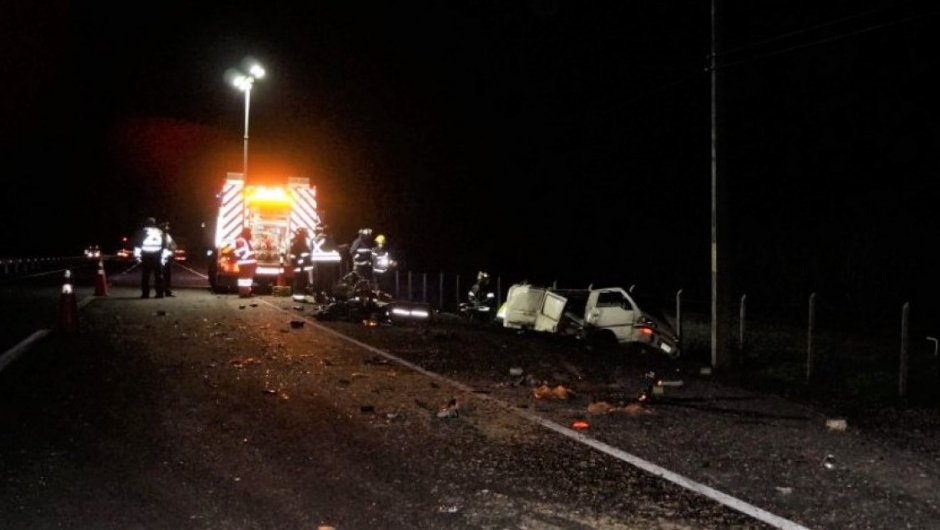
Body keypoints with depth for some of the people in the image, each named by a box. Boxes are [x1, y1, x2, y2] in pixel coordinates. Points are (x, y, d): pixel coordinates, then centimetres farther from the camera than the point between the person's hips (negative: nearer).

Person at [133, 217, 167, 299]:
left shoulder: (142, 232, 4)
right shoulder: (160, 232, 12)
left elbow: (137, 245, 0)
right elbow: (164, 246, 12)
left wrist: (137, 255, 3)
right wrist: (163, 257, 14)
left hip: (145, 256, -2)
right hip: (158, 257, 2)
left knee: (145, 276, 2)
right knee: (158, 276, 5)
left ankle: (145, 293, -2)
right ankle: (159, 293, 1)